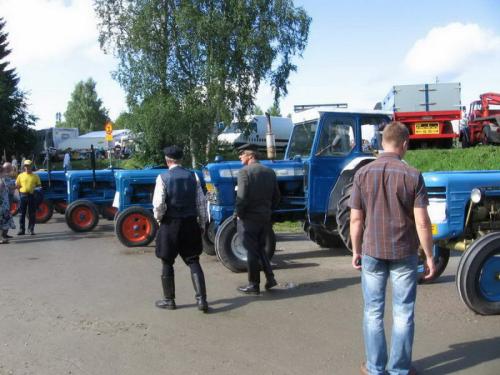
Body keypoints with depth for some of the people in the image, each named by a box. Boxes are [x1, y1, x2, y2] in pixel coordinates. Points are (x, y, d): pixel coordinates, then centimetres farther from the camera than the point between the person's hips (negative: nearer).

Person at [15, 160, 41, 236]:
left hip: (32, 195, -1)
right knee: (22, 213, 4)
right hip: (23, 195, 1)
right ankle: (21, 230, 11)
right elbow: (16, 185, 10)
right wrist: (20, 187, -10)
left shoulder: (35, 176, 5)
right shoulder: (20, 175, 8)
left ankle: (31, 229, 10)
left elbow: (39, 185, 8)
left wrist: (35, 188, -10)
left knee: (32, 214, 2)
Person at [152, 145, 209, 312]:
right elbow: (201, 202, 1)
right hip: (190, 223, 3)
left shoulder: (163, 177, -9)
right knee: (193, 262, 10)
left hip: (170, 224, -3)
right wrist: (202, 223, 10)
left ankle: (169, 300, 23)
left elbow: (158, 204, -15)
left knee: (167, 263, 12)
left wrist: (158, 218, 4)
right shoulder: (192, 176, 1)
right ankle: (201, 299, 1)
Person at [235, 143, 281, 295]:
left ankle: (254, 285, 9)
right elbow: (276, 196, 9)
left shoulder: (245, 171, -12)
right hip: (265, 218, 6)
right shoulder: (270, 172, 8)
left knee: (252, 251, 3)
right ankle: (270, 278, 12)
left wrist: (238, 213, -7)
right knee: (261, 248, 20)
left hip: (248, 218, -6)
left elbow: (242, 197, -19)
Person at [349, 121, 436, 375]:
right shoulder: (412, 176, -10)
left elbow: (356, 219, -2)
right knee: (403, 314, 11)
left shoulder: (363, 174, -4)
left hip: (372, 252, 1)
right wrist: (429, 256, 0)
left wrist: (356, 251, 9)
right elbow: (422, 222, -11)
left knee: (373, 312, 12)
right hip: (404, 253, -1)